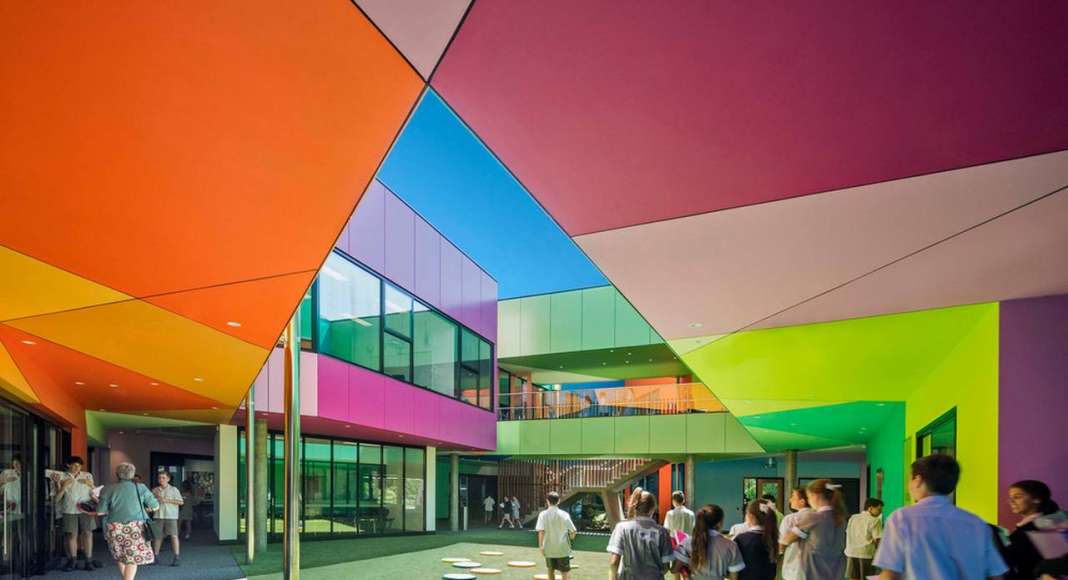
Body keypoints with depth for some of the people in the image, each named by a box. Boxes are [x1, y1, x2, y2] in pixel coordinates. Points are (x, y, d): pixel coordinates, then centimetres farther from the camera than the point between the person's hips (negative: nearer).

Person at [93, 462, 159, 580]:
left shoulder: (108, 489, 3)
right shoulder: (140, 488, 2)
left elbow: (100, 512, 3)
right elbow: (155, 507, 6)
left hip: (115, 527, 2)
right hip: (135, 527, -2)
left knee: (120, 557, 19)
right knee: (132, 558, 2)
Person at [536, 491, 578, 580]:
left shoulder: (543, 514, -5)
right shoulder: (564, 514, -5)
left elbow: (541, 531, -15)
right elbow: (573, 531, -5)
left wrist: (541, 545, -10)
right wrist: (571, 536, 16)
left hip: (549, 547, 1)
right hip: (562, 547, -1)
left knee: (551, 570, 19)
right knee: (565, 571, 5)